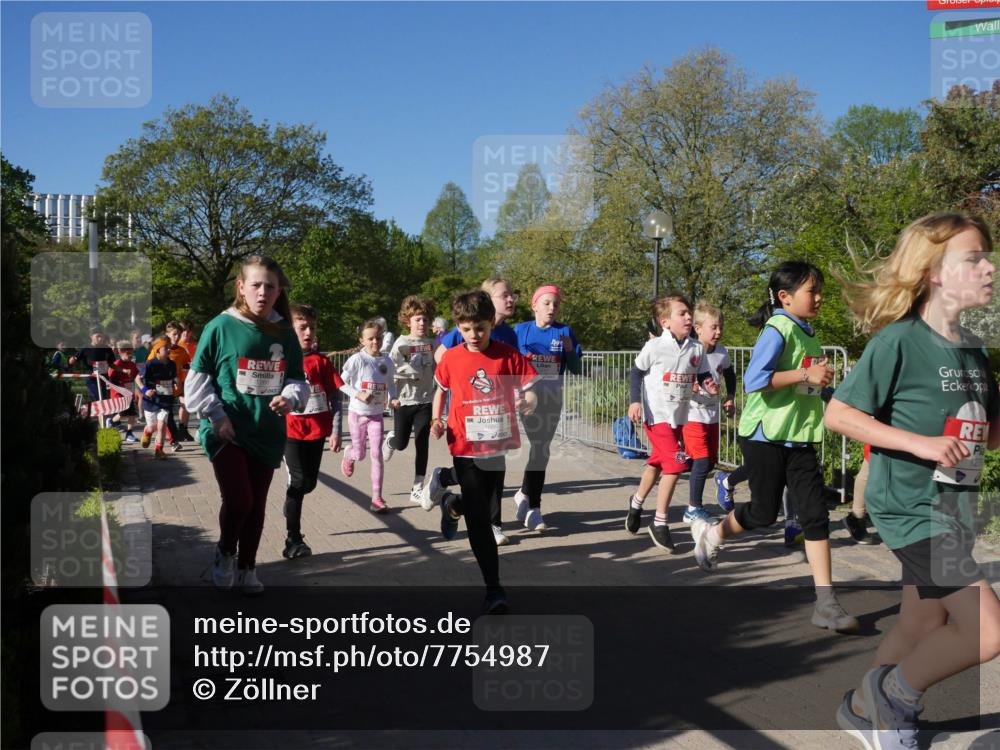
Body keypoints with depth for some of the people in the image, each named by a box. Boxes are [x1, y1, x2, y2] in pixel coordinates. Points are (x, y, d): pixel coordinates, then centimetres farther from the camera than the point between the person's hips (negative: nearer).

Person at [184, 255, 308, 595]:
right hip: (226, 431, -4)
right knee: (238, 499, -15)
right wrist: (216, 415, -12)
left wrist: (290, 398, -13)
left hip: (267, 434, 4)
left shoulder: (285, 334, 3)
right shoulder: (221, 327, -7)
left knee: (257, 504, 11)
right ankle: (224, 552, 15)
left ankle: (247, 568, 29)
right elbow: (196, 380, -3)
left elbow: (298, 380, 9)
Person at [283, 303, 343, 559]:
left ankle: (290, 506, 40)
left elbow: (335, 396, 3)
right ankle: (293, 539, 2)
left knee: (309, 483, 9)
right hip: (292, 431, -3)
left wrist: (336, 431, -3)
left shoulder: (322, 362, 2)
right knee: (299, 482, -6)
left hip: (317, 431, 3)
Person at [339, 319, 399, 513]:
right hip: (357, 413, -2)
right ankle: (349, 455, 50)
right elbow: (341, 383, -10)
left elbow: (391, 384, 10)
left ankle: (377, 498, 0)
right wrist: (358, 394, -23)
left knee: (377, 455, -6)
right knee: (360, 455, 10)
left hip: (377, 414, 2)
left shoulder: (386, 361, -2)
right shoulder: (357, 360, -13)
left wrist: (393, 398, -9)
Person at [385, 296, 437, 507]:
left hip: (425, 401, 2)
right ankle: (391, 439, 47)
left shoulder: (432, 344, 3)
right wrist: (412, 370, -20)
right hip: (404, 400, -2)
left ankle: (417, 488, 7)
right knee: (401, 444, 8)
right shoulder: (402, 343, -7)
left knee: (422, 445, -1)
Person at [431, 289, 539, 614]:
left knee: (486, 510, 17)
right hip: (466, 448, -1)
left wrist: (528, 402, -26)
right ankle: (493, 588, 5)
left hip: (499, 446, 1)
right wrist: (436, 420, 0)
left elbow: (528, 391, -4)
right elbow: (441, 389, 14)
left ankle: (453, 505, 51)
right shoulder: (451, 358, -3)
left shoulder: (508, 355, -7)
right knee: (480, 520, -4)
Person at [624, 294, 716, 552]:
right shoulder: (654, 347, -11)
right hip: (657, 415, -6)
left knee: (657, 463, 20)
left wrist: (709, 386, -12)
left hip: (680, 416, 6)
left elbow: (703, 375, 10)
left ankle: (636, 503, 45)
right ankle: (659, 523, -2)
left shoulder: (696, 348, 1)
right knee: (675, 464, -15)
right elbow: (636, 373, -3)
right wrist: (635, 401, -12)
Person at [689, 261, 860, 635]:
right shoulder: (778, 330, -13)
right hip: (766, 435, -7)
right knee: (764, 512, 4)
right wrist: (806, 374, -22)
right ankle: (711, 532, 35)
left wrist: (823, 384, 8)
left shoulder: (807, 334, 13)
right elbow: (755, 379, -25)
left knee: (816, 514, -2)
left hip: (800, 437, 7)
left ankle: (825, 602, 0)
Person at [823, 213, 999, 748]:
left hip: (953, 507, 8)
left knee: (919, 629, 17)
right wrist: (920, 443, -23)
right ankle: (891, 696, 10)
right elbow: (838, 414, -16)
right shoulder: (898, 341, -15)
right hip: (910, 506, -8)